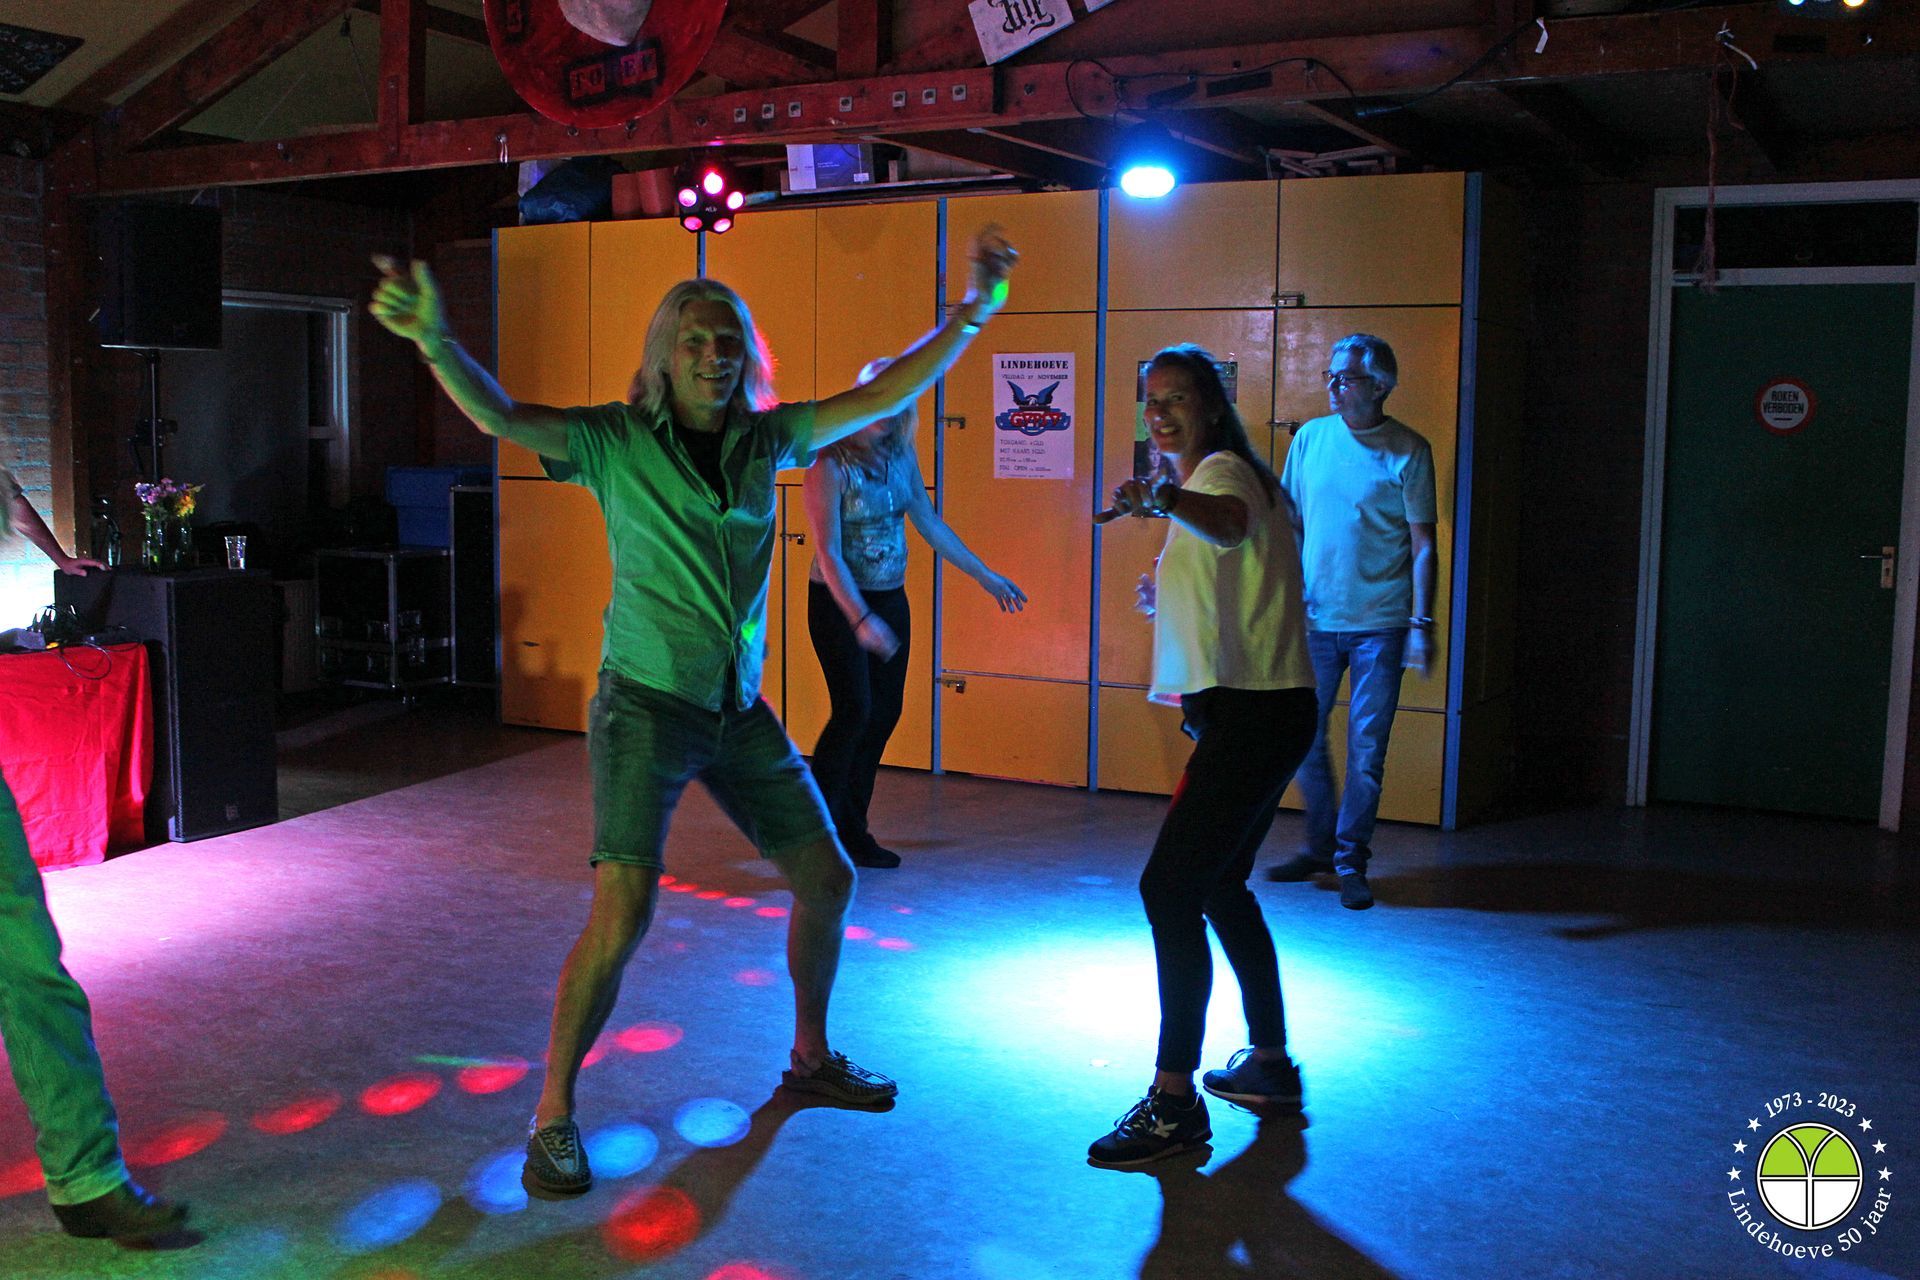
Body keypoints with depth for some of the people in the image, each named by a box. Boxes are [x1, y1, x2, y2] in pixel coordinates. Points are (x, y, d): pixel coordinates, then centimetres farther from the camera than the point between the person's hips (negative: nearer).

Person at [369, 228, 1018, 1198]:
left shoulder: (765, 439, 4)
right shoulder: (616, 441, -9)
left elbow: (886, 396, 5)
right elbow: (498, 415, -23)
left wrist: (973, 312, 0)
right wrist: (434, 341, -42)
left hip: (741, 713, 6)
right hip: (648, 707, -5)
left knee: (828, 880, 12)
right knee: (623, 912, -16)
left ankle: (810, 1058, 35)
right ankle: (553, 1113, 3)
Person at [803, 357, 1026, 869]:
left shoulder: (900, 454, 5)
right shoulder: (830, 463, -15)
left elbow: (930, 524, 15)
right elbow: (827, 552, -19)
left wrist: (984, 576, 19)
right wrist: (860, 619, -28)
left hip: (890, 600, 7)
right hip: (839, 601, -6)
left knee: (885, 712, 5)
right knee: (854, 710, -14)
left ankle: (851, 830, 16)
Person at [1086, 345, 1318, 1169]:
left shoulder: (1222, 470, -11)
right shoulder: (1219, 481, 20)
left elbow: (1229, 520, -38)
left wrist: (1165, 500, -57)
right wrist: (1170, 597, 19)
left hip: (1251, 713, -11)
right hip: (1254, 709, 11)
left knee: (1170, 888, -14)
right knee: (1217, 885, 19)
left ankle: (1174, 1101, -10)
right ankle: (1269, 1062, 32)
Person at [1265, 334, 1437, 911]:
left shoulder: (1408, 451, -4)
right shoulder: (1311, 437, 5)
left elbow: (1423, 544, -4)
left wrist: (1421, 623, -11)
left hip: (1380, 624, -3)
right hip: (1315, 618, 3)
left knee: (1367, 748, 2)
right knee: (1303, 736, 7)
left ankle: (1351, 861, 16)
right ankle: (1320, 846, 26)